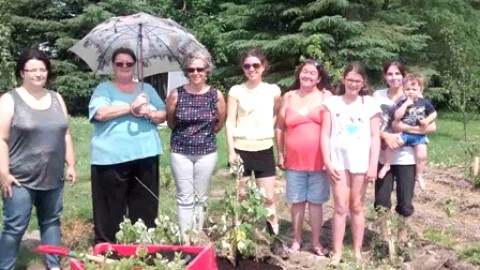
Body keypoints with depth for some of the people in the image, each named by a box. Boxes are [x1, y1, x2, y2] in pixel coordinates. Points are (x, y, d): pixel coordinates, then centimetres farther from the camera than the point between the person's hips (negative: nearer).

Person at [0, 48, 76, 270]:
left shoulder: (56, 98, 10)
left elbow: (65, 135, 13)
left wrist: (71, 164, 9)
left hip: (53, 177, 5)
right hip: (21, 179, -5)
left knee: (51, 221, 14)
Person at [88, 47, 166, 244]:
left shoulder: (147, 89, 18)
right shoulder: (104, 89, 6)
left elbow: (163, 115, 12)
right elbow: (101, 113, -12)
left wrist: (149, 114, -9)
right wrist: (132, 107, -14)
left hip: (145, 156, 4)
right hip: (112, 158, -3)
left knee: (145, 208, 6)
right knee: (111, 209, 0)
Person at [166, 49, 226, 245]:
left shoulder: (216, 95, -5)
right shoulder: (176, 95, -7)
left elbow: (220, 122, 10)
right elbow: (170, 121, 8)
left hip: (206, 152, 1)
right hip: (180, 152, -1)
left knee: (201, 197, 10)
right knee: (185, 197, 0)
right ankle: (186, 240, 6)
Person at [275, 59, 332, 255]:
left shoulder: (326, 96, 1)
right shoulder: (288, 97, 6)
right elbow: (280, 128, 10)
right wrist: (280, 154, 6)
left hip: (319, 161, -2)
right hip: (294, 161, 2)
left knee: (316, 201, 7)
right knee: (297, 201, 10)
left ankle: (316, 242, 19)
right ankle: (296, 240, 23)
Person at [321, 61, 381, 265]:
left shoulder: (370, 103, 4)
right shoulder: (332, 102, 5)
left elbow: (375, 136, 2)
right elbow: (325, 134, 2)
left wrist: (373, 165, -4)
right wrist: (327, 161, -5)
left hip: (361, 161, 0)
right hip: (338, 160, 0)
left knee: (357, 207, 8)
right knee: (340, 207, 0)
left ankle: (357, 251, 17)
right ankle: (337, 252, 6)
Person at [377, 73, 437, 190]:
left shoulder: (424, 102, 3)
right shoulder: (402, 103, -3)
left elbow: (434, 114, 10)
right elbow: (397, 116, -17)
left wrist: (427, 120, -10)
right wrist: (406, 103, -20)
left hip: (419, 135, 1)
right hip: (403, 133, -1)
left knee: (421, 155, -9)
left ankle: (419, 176, 10)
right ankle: (386, 165, -4)